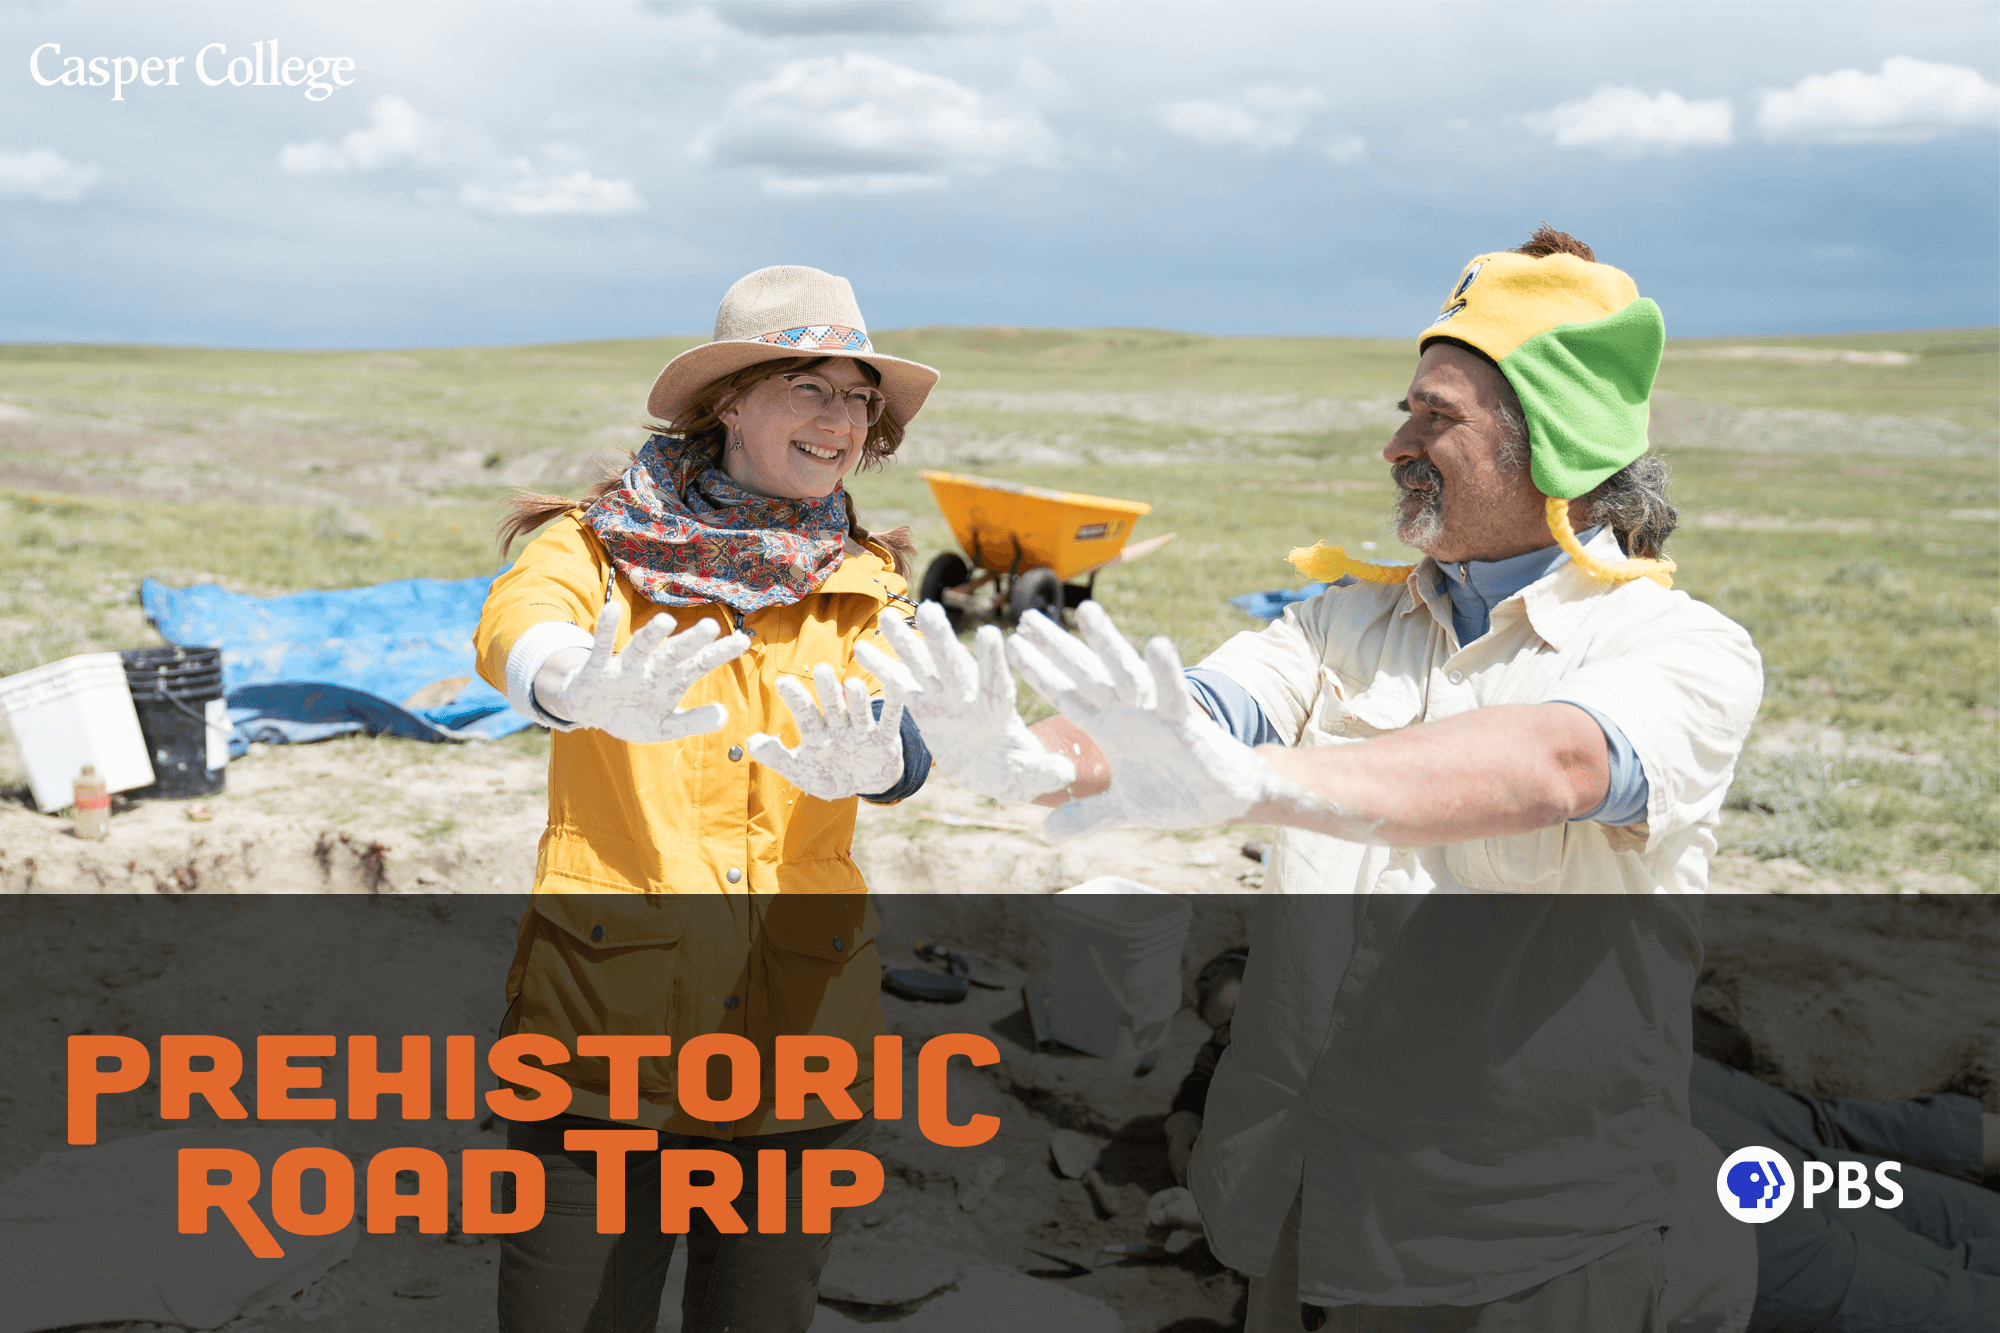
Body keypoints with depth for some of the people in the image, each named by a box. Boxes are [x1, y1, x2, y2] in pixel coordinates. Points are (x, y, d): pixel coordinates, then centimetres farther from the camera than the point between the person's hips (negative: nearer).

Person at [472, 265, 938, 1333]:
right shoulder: (602, 539, 1)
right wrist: (589, 694, -46)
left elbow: (908, 739, -12)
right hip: (603, 1021, -2)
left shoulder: (870, 584, 7)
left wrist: (865, 760, -37)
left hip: (795, 1038, 2)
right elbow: (512, 629, -21)